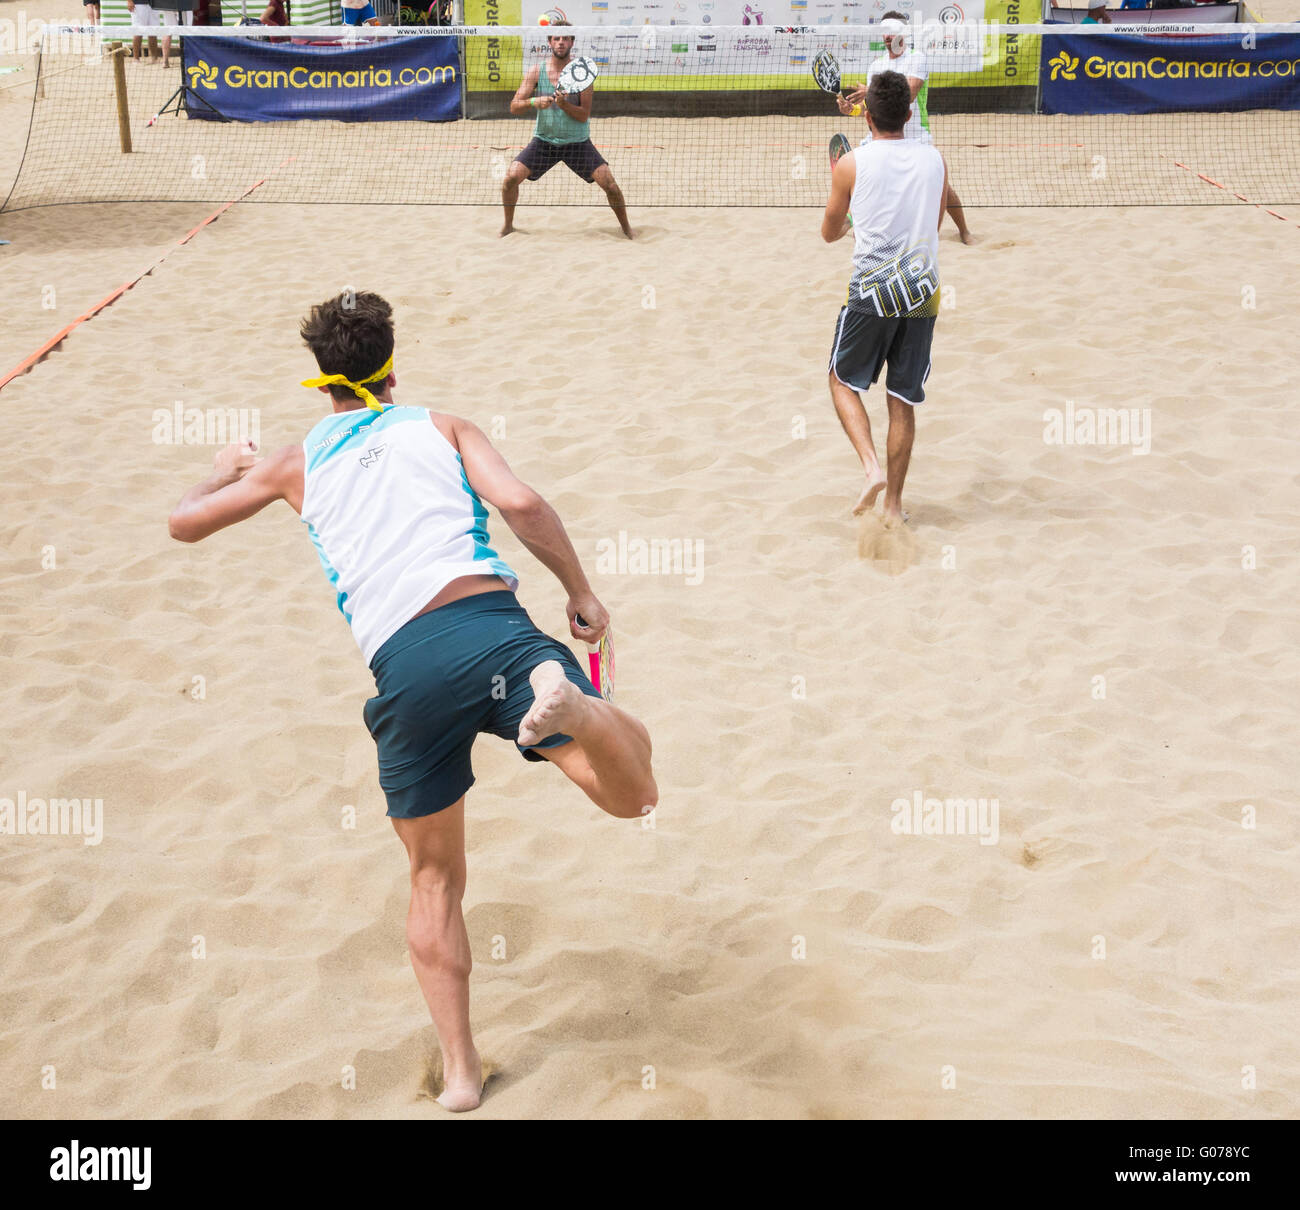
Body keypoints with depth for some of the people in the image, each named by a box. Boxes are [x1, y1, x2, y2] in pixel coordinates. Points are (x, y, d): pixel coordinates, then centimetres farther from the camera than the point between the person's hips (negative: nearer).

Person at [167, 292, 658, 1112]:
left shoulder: (299, 463, 24)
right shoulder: (439, 427, 19)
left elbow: (185, 522, 36)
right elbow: (519, 502, 1)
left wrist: (228, 472, 56)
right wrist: (582, 593, 12)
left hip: (402, 667, 2)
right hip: (491, 625, -2)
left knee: (435, 877, 19)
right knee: (632, 795, -7)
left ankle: (460, 1070, 19)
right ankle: (568, 701, -38)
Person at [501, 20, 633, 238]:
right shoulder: (535, 72, -5)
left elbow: (584, 115, -11)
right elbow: (514, 108, -8)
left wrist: (564, 104, -30)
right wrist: (534, 102, -29)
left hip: (578, 142, -1)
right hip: (544, 141, 1)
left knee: (610, 184, -12)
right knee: (511, 177, -14)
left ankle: (625, 227, 12)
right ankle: (508, 225, 9)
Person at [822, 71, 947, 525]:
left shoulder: (851, 165, -5)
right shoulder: (935, 160, 4)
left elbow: (830, 233, 8)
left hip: (872, 291, -3)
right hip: (923, 292, 3)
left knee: (844, 383, 15)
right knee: (903, 402, 10)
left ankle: (872, 466, -7)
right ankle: (893, 505, 13)